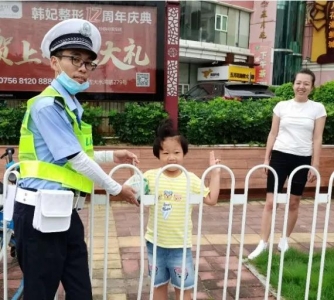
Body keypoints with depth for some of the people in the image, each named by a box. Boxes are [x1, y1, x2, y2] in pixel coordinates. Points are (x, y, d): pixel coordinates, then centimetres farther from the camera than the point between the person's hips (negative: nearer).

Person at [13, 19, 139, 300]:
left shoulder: (71, 105, 13)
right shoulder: (47, 104, -16)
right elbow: (75, 160, -16)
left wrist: (112, 155, 24)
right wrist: (116, 189, -4)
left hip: (65, 212, 9)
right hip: (41, 212, -9)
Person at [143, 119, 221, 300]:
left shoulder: (191, 179, -7)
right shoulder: (150, 176, -5)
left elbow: (211, 199, -7)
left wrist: (215, 173, -9)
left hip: (180, 245, -1)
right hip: (155, 243, 1)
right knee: (159, 285, 19)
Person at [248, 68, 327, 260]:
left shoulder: (318, 108, 0)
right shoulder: (282, 106, 3)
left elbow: (317, 139, -1)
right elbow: (273, 134, 6)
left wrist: (315, 165, -4)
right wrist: (266, 158, 4)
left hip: (302, 159, 0)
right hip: (280, 156, 0)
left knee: (294, 203, 11)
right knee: (270, 202, -2)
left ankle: (285, 239, 29)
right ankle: (263, 243, 6)